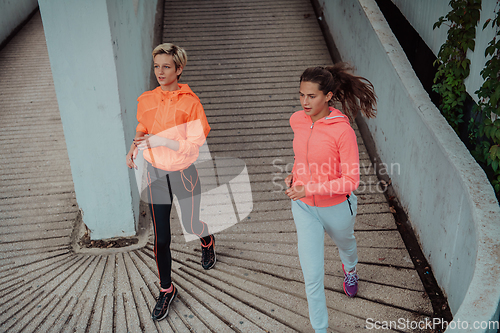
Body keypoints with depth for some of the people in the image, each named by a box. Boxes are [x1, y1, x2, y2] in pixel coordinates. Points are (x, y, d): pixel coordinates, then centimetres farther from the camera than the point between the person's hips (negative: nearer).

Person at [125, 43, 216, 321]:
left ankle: (208, 242, 55)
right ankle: (167, 290, 24)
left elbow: (195, 145, -17)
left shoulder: (190, 102, -14)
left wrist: (161, 141, -26)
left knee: (191, 225, 16)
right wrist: (134, 148, -4)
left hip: (184, 173, -3)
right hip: (156, 173, 3)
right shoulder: (146, 100, 0)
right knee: (161, 237, 6)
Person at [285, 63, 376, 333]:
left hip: (336, 207, -2)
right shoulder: (297, 120, -9)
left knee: (345, 243, 32)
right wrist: (295, 174, -3)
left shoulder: (342, 131, -26)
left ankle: (350, 269, 69)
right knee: (312, 275, 2)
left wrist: (310, 188, -29)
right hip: (304, 208, 3)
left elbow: (350, 181, -23)